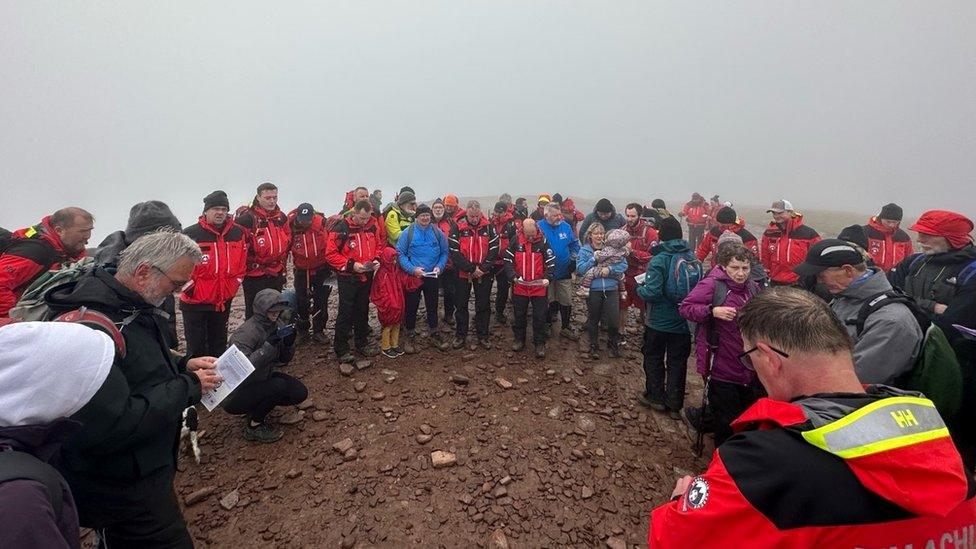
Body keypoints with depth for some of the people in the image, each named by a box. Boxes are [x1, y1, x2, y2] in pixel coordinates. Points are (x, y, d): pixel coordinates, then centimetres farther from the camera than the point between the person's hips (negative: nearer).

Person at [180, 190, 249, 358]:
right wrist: (191, 288, -9)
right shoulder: (191, 234, -12)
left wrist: (233, 286, 3)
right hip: (195, 301, -4)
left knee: (219, 343, 19)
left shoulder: (238, 233, 1)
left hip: (224, 300, 4)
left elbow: (241, 263, 8)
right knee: (196, 346, 7)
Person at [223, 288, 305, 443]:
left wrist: (289, 343, -20)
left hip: (262, 379, 7)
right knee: (279, 386, -28)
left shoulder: (277, 325, -6)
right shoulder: (245, 333, -27)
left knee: (300, 393, -8)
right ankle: (253, 427, -5)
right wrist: (268, 345, -40)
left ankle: (258, 407, 13)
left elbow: (284, 360, 1)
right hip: (235, 395, -7)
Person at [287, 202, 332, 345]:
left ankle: (318, 331, 23)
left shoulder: (322, 224, -15)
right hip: (301, 271, 1)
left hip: (322, 270, -1)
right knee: (301, 303, 9)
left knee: (321, 302, 8)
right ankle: (302, 332, 25)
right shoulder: (291, 227, -13)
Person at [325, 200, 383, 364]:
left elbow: (379, 246, 13)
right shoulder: (341, 229, -16)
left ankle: (362, 343, 31)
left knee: (363, 310, 16)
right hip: (347, 278, -5)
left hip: (366, 276, 5)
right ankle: (341, 349, 14)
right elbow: (330, 254, -16)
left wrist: (376, 259, -6)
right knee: (346, 313, 2)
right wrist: (350, 265, -22)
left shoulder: (373, 226, -1)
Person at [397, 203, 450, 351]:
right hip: (413, 277, -2)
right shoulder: (408, 233, -8)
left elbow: (444, 252, 7)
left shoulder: (438, 233, 1)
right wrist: (412, 269, -19)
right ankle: (410, 336, 24)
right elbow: (400, 253, -9)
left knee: (432, 306, 14)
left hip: (432, 277, 2)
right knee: (411, 307, 8)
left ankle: (435, 334, 29)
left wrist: (439, 266, -9)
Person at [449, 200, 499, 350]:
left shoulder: (488, 227, -2)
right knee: (461, 305, 9)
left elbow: (494, 248, -3)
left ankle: (483, 336, 21)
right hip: (463, 273, -1)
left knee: (483, 306, 9)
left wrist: (482, 268, -13)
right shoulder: (458, 227, -8)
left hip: (484, 274, 1)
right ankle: (460, 335, 22)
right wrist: (472, 269, -15)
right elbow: (454, 252, -12)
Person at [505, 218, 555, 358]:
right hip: (519, 287, 2)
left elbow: (551, 262, -5)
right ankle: (519, 339, 32)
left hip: (538, 287, -1)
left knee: (539, 317, 5)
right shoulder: (515, 241, -4)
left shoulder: (543, 242, -6)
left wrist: (547, 278, -20)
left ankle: (540, 343, 17)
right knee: (519, 315, 15)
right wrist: (513, 276, -15)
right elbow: (508, 261, -1)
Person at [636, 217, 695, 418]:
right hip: (684, 321, 4)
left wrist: (640, 288, -5)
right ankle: (674, 405, 20)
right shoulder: (691, 258, -4)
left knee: (653, 359, 16)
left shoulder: (659, 260, -19)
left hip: (659, 322, -4)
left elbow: (651, 292, -25)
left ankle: (655, 397, 26)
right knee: (678, 362, 13)